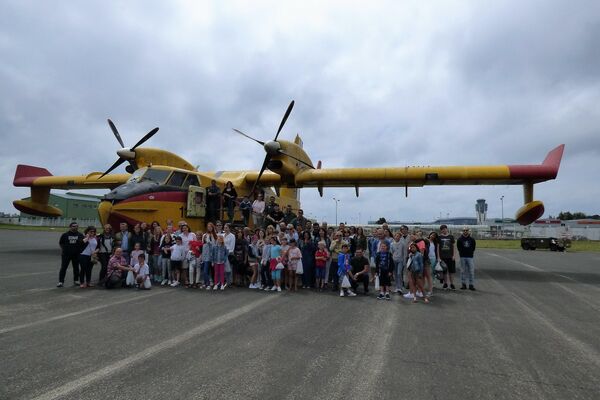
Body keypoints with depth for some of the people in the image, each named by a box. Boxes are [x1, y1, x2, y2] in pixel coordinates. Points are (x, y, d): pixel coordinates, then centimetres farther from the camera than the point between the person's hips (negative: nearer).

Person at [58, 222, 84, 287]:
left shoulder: (80, 235, 2)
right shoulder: (65, 234, 1)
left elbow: (83, 243, 6)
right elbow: (60, 243, 10)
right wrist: (64, 248, 1)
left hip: (76, 255, 1)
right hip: (66, 254, -1)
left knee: (76, 268, 8)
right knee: (63, 268, -2)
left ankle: (76, 281, 18)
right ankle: (61, 282, 4)